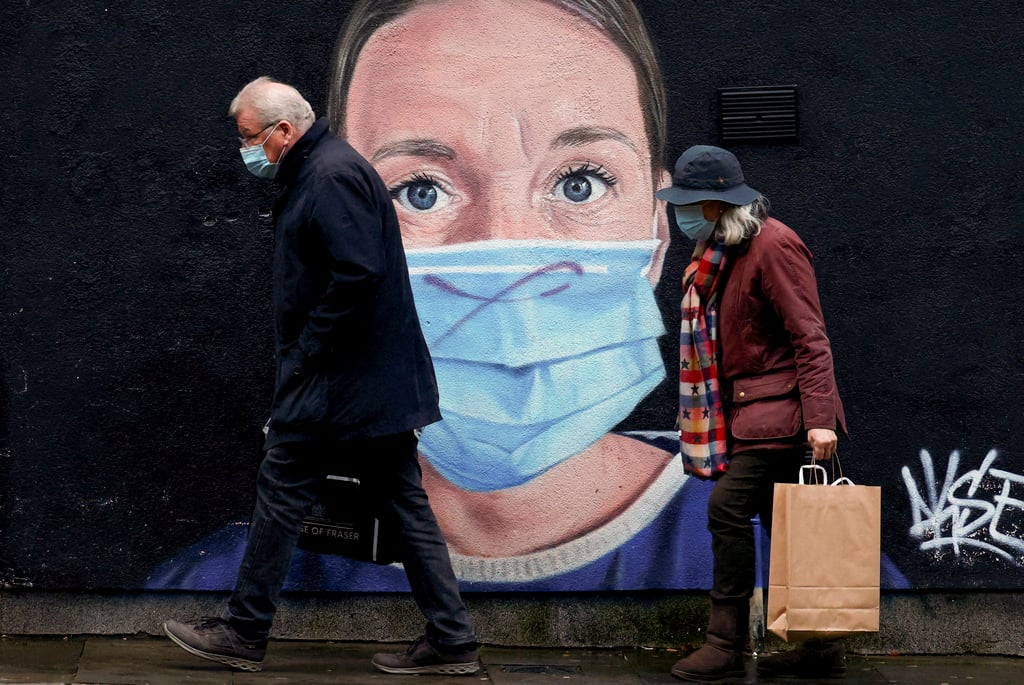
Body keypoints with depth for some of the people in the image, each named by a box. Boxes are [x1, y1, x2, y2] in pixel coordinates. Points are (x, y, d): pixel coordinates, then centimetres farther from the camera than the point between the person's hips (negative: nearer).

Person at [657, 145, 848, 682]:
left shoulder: (773, 246, -14)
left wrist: (819, 417, -25)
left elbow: (809, 336, -18)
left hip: (776, 410, -9)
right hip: (750, 409, 9)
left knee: (728, 508, -15)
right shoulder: (718, 251, 15)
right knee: (782, 522, 9)